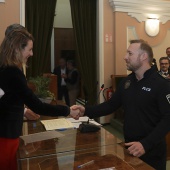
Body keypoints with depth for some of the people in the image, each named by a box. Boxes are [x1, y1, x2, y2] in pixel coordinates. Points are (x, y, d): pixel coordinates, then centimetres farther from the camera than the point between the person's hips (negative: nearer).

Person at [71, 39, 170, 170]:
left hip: (152, 150, -6)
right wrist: (86, 111, -8)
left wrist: (146, 144, -28)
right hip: (130, 146, 6)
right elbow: (111, 105, 6)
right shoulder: (127, 81, 5)